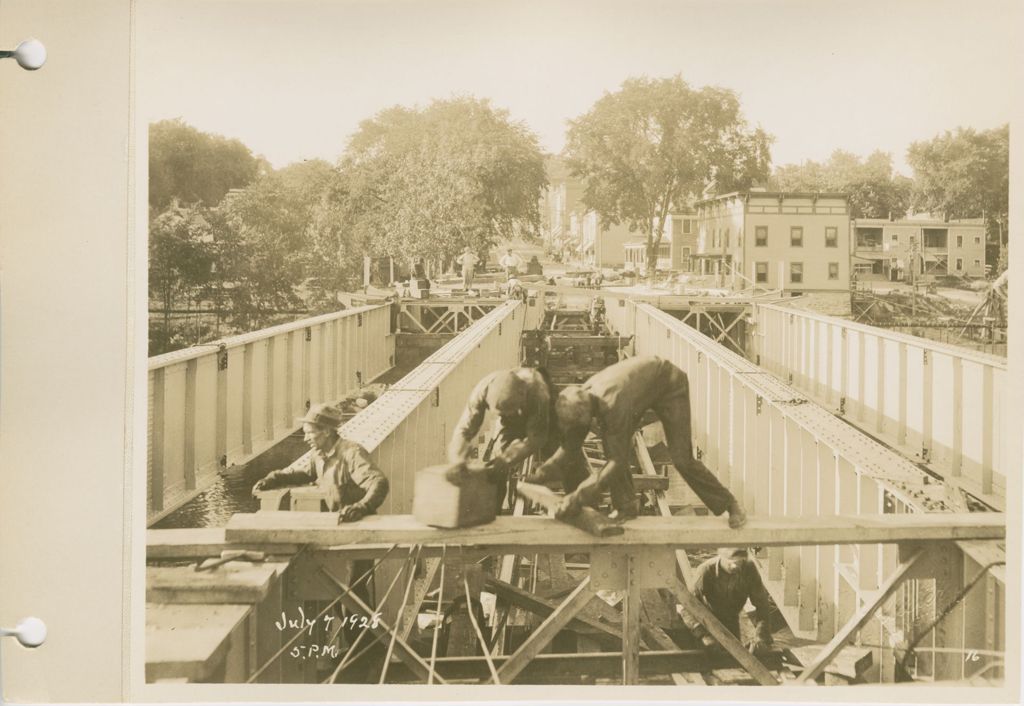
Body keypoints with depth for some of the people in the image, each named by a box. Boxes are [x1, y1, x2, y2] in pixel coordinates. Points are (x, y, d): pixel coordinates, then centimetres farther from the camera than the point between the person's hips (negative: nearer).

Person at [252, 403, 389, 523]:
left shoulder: (352, 453, -19)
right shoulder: (317, 454, 6)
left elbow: (379, 483, -31)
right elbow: (293, 472, 20)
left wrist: (361, 507, -49)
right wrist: (269, 480, 1)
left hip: (360, 522, -7)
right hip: (337, 520, 7)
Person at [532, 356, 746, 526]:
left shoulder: (612, 404, -43)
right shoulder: (579, 401, -20)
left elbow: (617, 461, -42)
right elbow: (570, 447, -8)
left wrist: (578, 497, -45)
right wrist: (541, 473, -21)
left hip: (670, 385, -7)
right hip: (641, 383, 7)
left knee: (682, 458, -11)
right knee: (612, 445, -9)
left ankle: (729, 504, 6)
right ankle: (625, 508, 4)